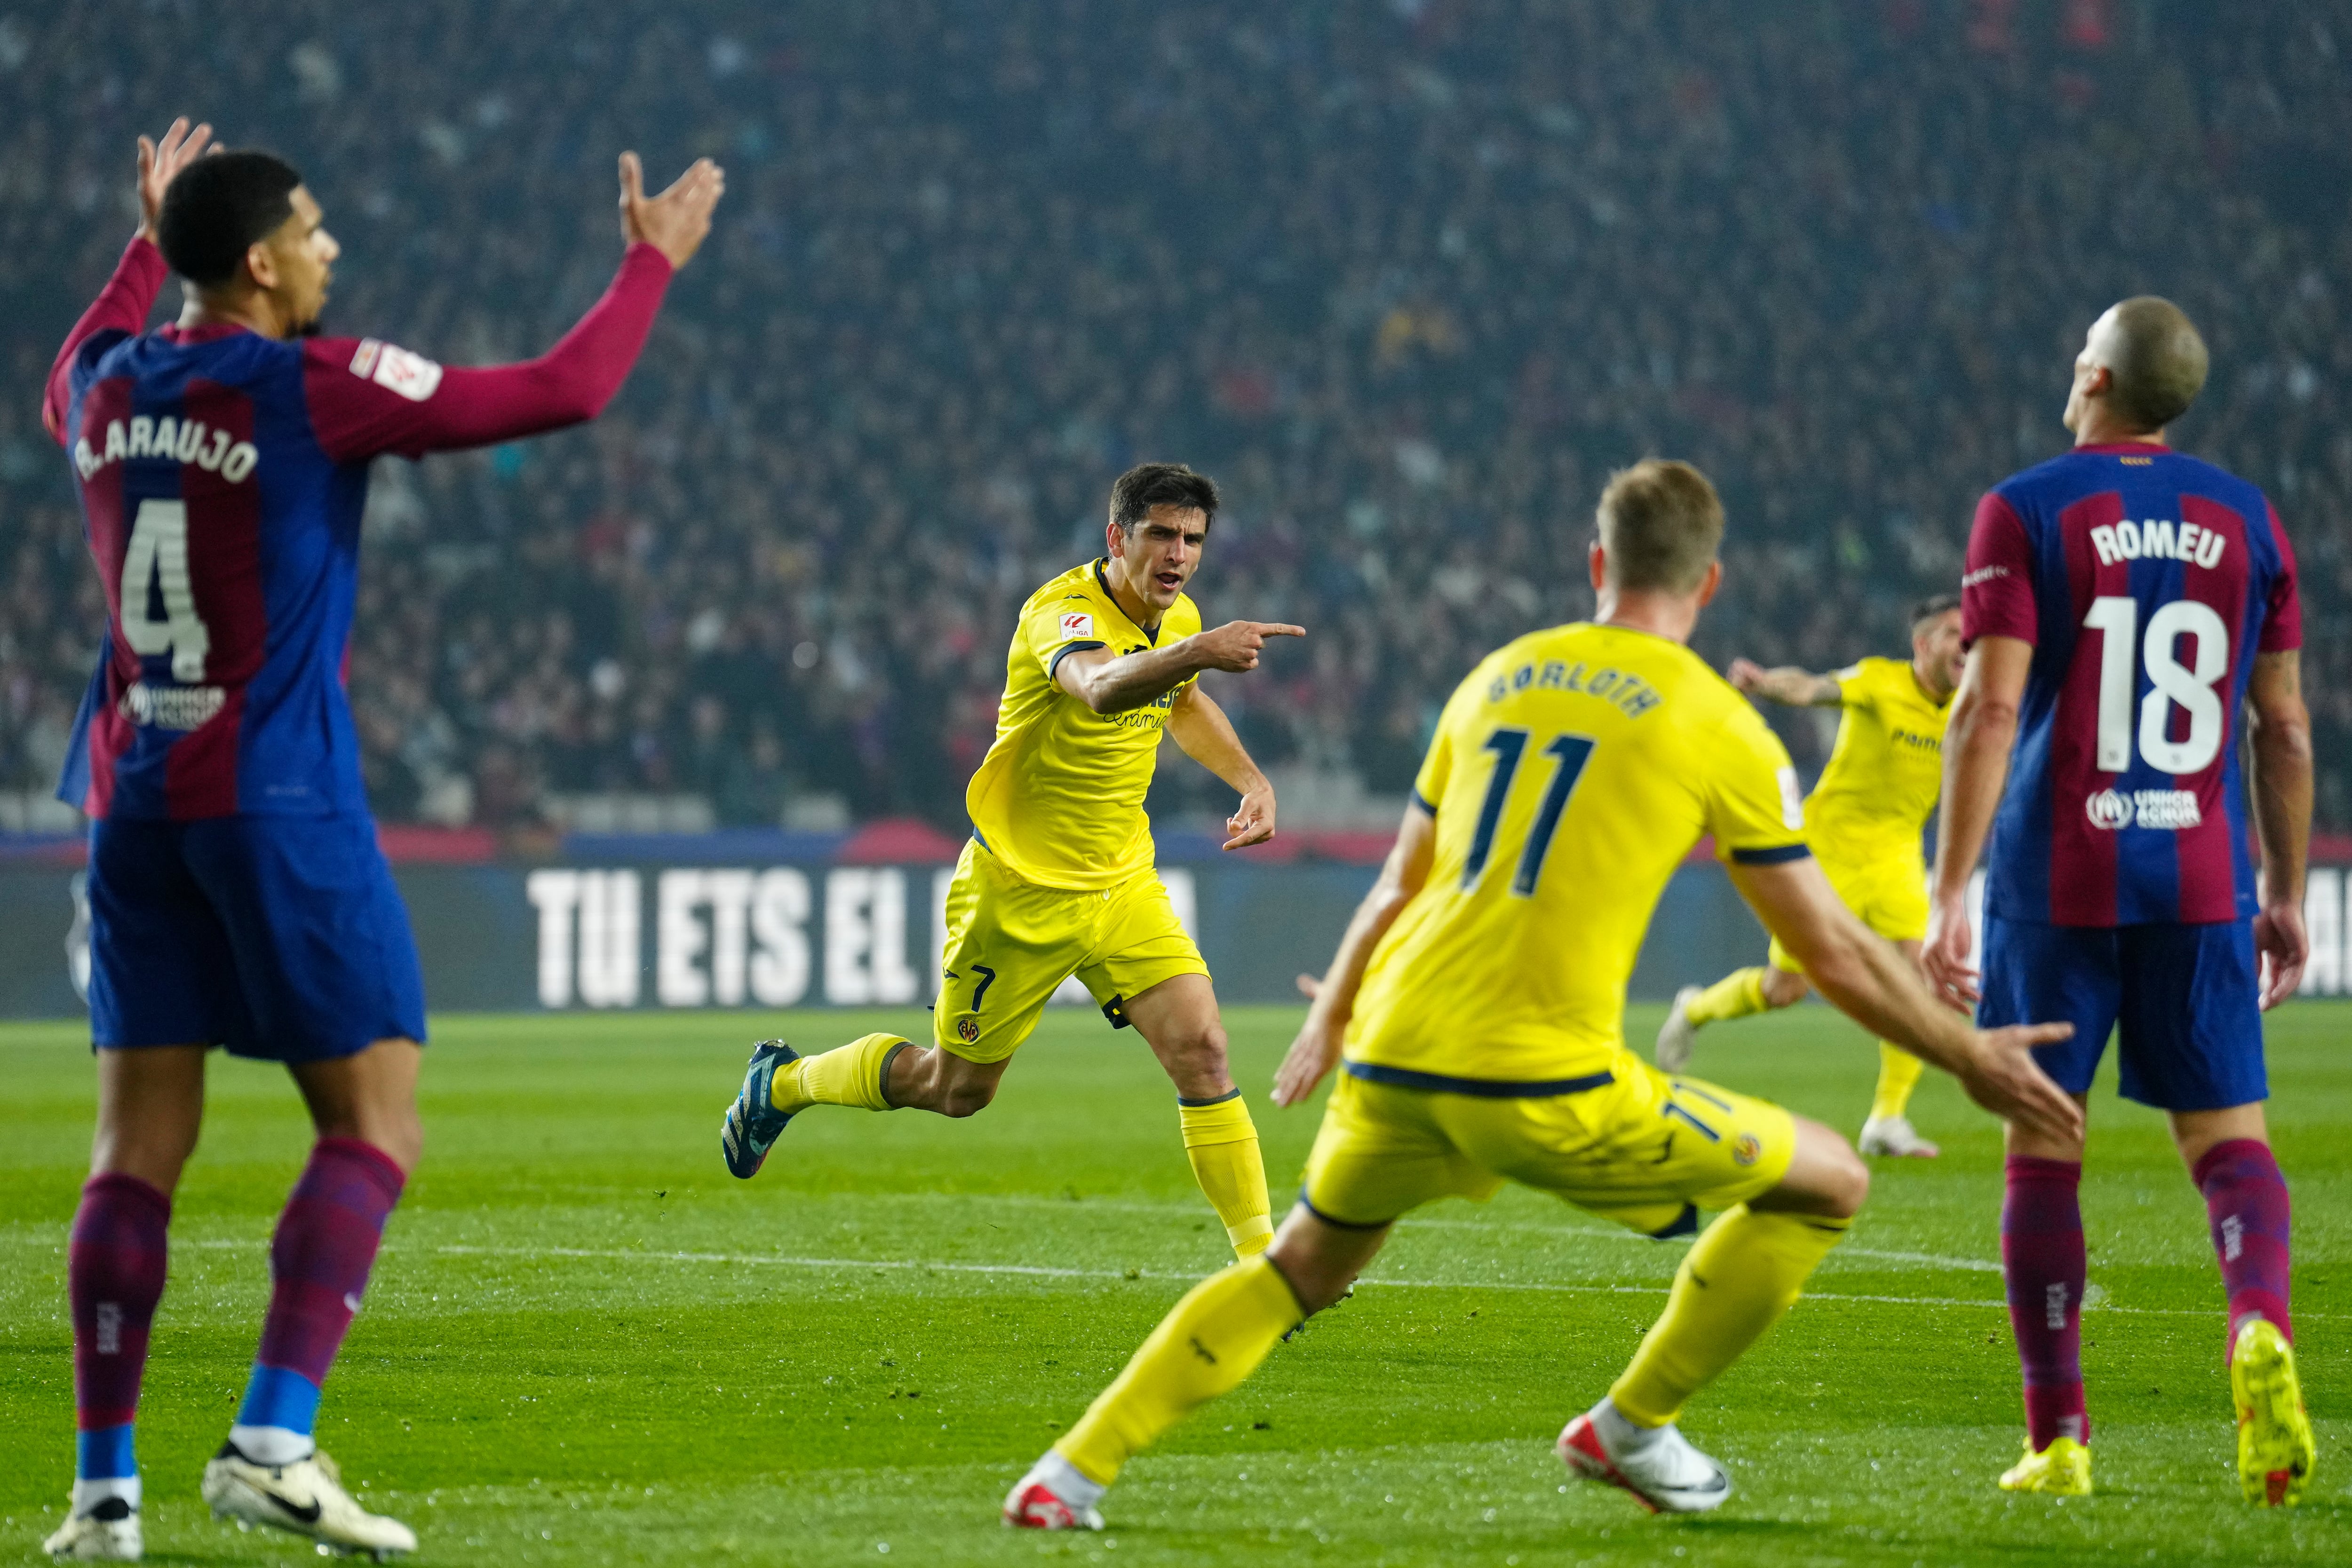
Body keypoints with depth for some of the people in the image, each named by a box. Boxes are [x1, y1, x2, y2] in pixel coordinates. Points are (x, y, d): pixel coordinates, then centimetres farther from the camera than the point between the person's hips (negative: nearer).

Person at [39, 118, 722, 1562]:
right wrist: (655, 262, 8)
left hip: (132, 799, 6)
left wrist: (148, 241, 48)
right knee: (375, 1125, 0)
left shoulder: (112, 383, 8)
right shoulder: (318, 388, -10)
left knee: (142, 1143, 6)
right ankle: (274, 1443, -14)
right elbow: (561, 392, -7)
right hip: (279, 800, -6)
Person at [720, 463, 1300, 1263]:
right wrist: (1197, 652, -68)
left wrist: (1250, 779, 10)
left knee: (1201, 1052, -14)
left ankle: (1261, 1252, -10)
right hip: (1019, 889, -5)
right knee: (955, 1087, 11)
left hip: (1123, 886, 6)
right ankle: (783, 1083, 38)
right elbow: (1102, 687, -50)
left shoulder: (1177, 621, 1)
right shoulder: (1062, 613, -25)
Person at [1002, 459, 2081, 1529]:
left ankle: (1072, 1473, 15)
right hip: (1548, 1084, -6)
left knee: (1300, 1272, 28)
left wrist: (1330, 1018, 44)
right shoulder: (1717, 726, 2)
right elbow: (1834, 952, 4)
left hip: (1394, 1059, 6)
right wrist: (1970, 1058, 17)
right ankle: (1631, 1429, 17)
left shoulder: (1498, 677, 16)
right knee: (1826, 1184, 10)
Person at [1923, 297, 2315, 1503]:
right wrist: (2285, 896, 18)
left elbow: (1991, 710, -12)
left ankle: (2058, 1435, 5)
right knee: (2226, 1132, 6)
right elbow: (2283, 731, 9)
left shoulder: (2025, 512, -4)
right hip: (2201, 882, 2)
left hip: (2056, 882, -2)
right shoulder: (2247, 520, 7)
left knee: (2043, 1142, 7)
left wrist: (1949, 896, -11)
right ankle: (2261, 1322, -25)